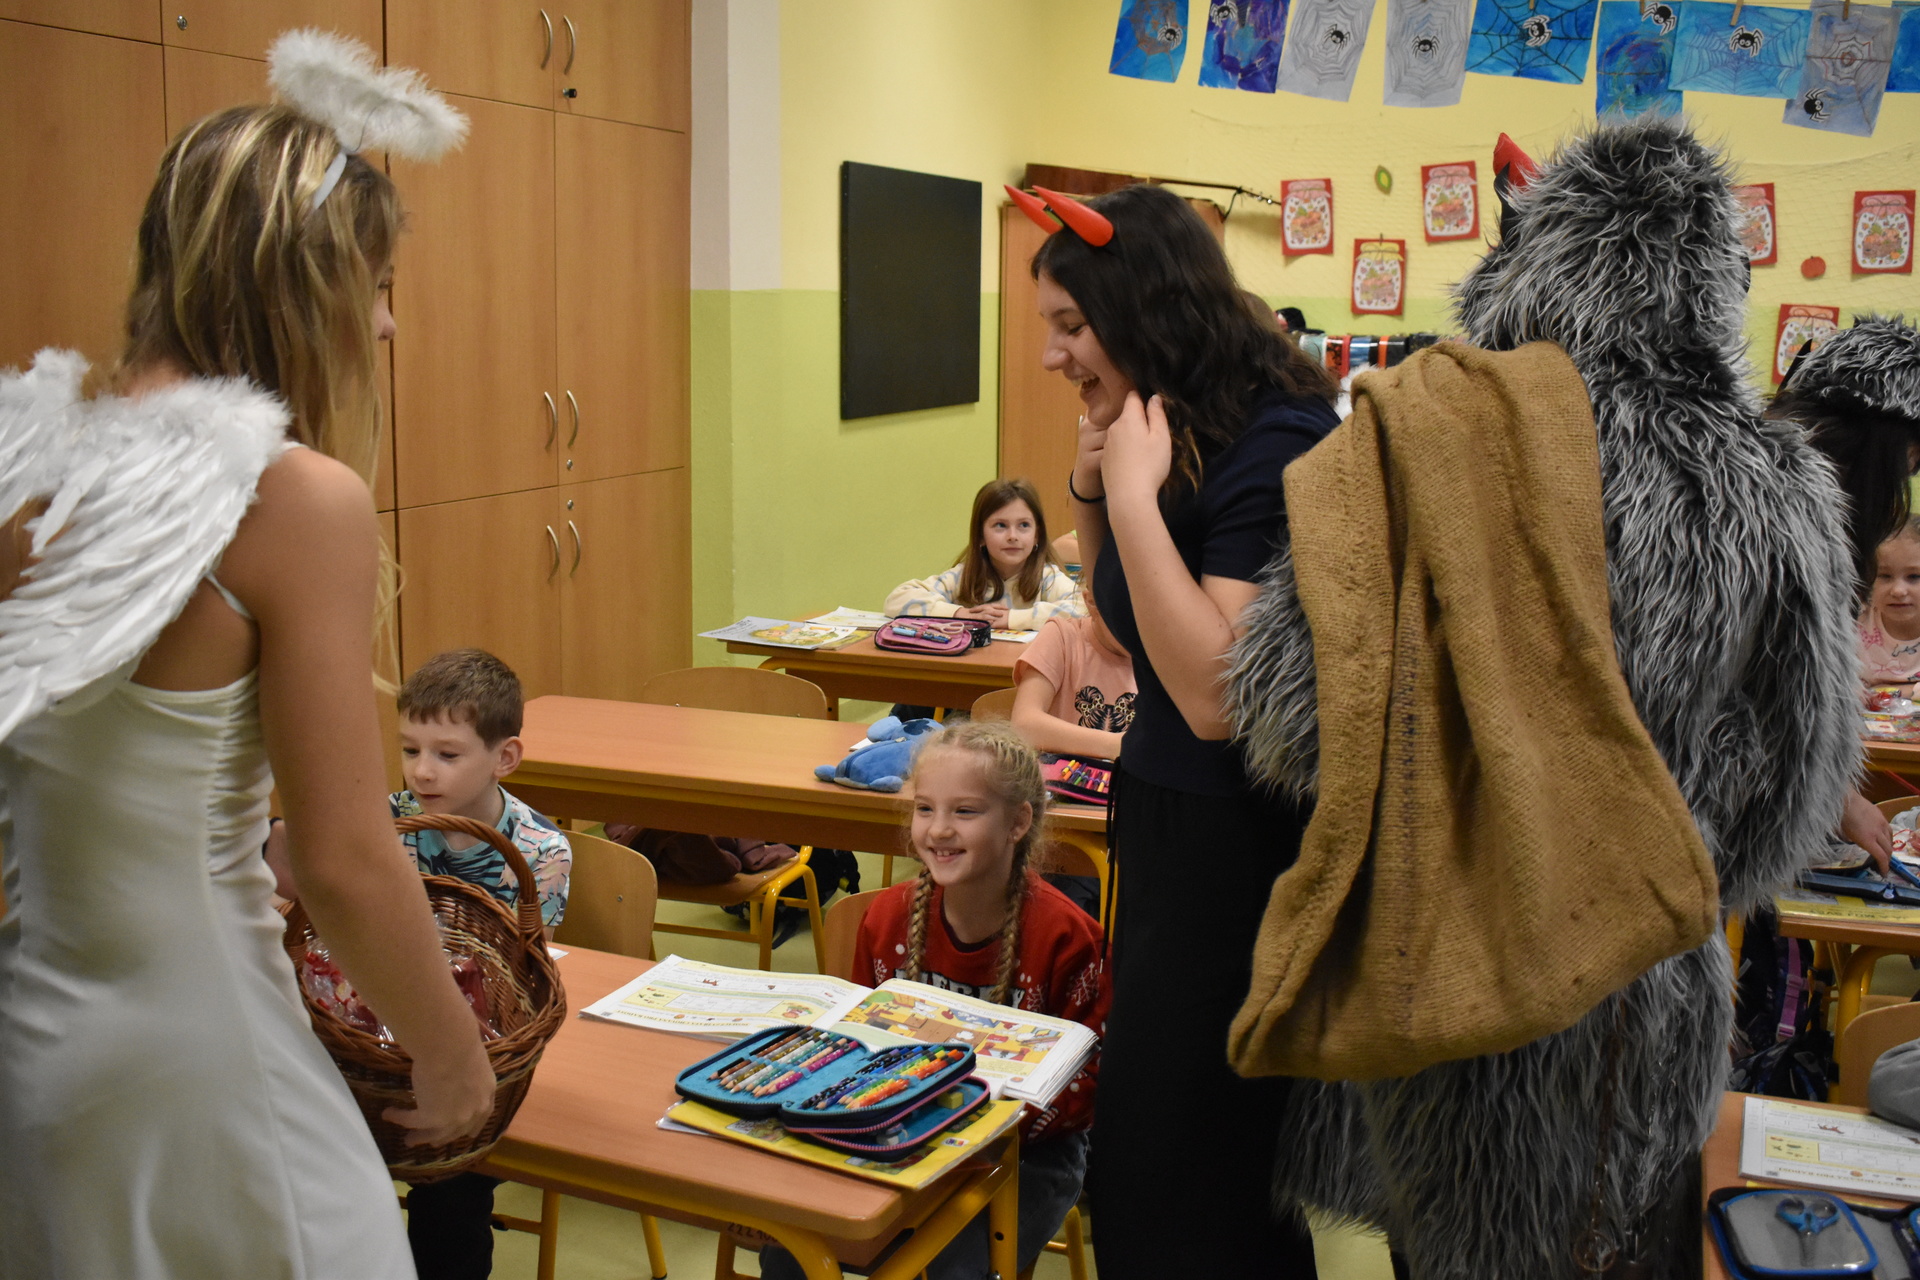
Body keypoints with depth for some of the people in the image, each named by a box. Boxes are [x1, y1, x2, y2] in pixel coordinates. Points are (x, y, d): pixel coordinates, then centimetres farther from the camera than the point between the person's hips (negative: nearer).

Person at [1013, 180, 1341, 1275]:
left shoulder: (1273, 444, -21)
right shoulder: (1173, 435, 5)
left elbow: (1216, 695, -27)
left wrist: (1134, 495, -24)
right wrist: (1093, 486, 2)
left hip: (1243, 849, -9)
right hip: (1167, 823, 9)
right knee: (1142, 1158, 21)